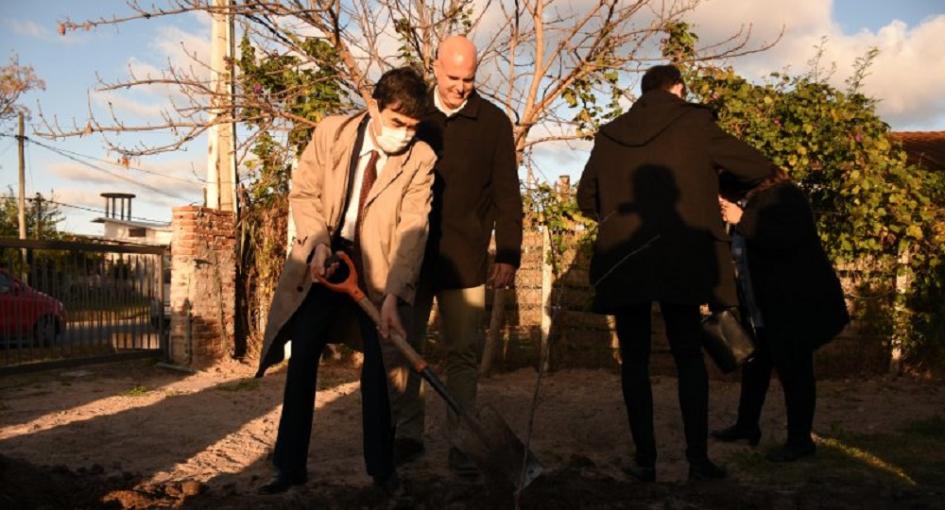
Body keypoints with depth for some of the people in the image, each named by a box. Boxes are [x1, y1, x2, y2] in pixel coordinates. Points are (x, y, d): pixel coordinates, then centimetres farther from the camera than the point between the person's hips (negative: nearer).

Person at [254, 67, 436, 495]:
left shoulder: (421, 159, -14)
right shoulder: (331, 131, -9)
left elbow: (412, 230, -20)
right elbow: (303, 192, -1)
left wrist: (393, 295, -29)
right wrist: (318, 242, -17)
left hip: (378, 268, -1)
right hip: (323, 259, 2)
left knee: (380, 366, 1)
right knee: (302, 360, 5)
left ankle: (381, 468, 17)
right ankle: (290, 466, 17)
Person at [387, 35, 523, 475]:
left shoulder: (494, 122, 1)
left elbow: (506, 194, 1)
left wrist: (508, 254, -4)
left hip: (464, 258, -1)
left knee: (463, 352, 4)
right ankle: (407, 435, 18)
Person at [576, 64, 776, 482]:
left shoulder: (609, 135, 10)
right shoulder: (694, 123, 3)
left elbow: (586, 198, 18)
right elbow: (759, 169, 9)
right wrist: (714, 181, 27)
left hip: (621, 261, 2)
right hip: (679, 259, -2)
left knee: (634, 360, 8)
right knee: (689, 358, 8)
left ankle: (645, 460, 7)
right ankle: (698, 458, 7)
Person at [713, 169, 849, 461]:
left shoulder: (784, 196, -15)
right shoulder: (749, 201, 12)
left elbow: (786, 238, -32)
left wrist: (741, 220, -29)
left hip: (795, 304, -10)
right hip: (763, 308, 10)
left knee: (794, 371, -1)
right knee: (755, 366, 18)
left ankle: (800, 441, 11)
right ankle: (747, 426, 33)